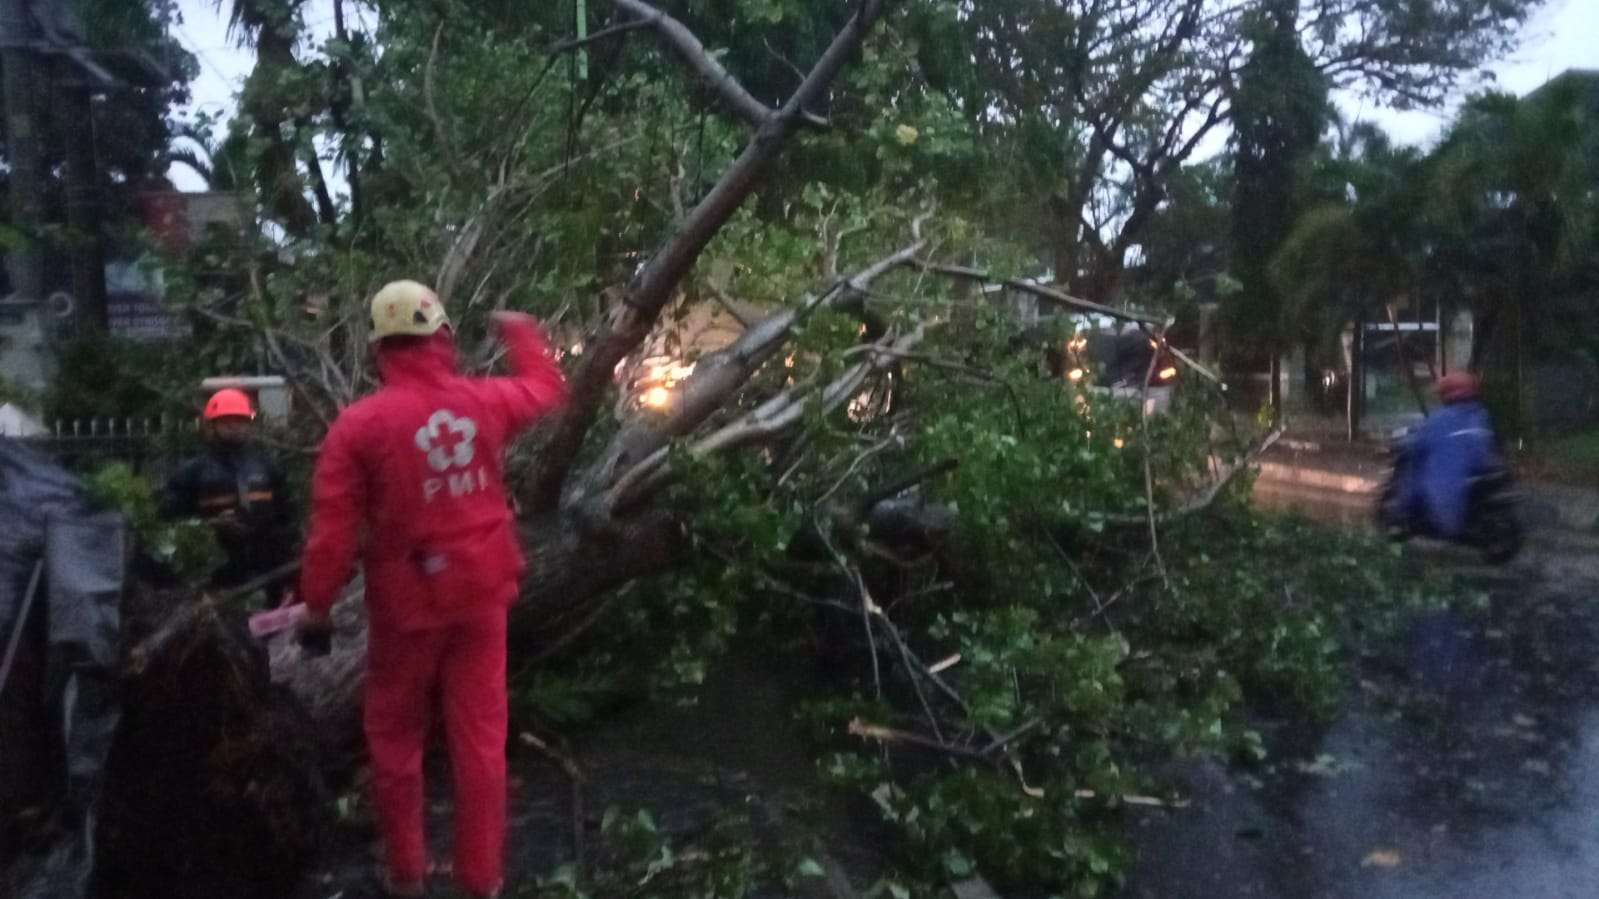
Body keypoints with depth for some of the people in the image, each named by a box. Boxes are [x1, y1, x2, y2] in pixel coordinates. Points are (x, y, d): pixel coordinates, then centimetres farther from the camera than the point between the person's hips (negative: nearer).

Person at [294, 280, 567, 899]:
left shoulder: (358, 424, -13)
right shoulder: (483, 401, -4)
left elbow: (333, 529, -13)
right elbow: (546, 387, 17)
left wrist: (317, 605, -1)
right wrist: (520, 330, 34)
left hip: (408, 601, -2)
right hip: (480, 594, 2)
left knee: (395, 737, 17)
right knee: (479, 737, 10)